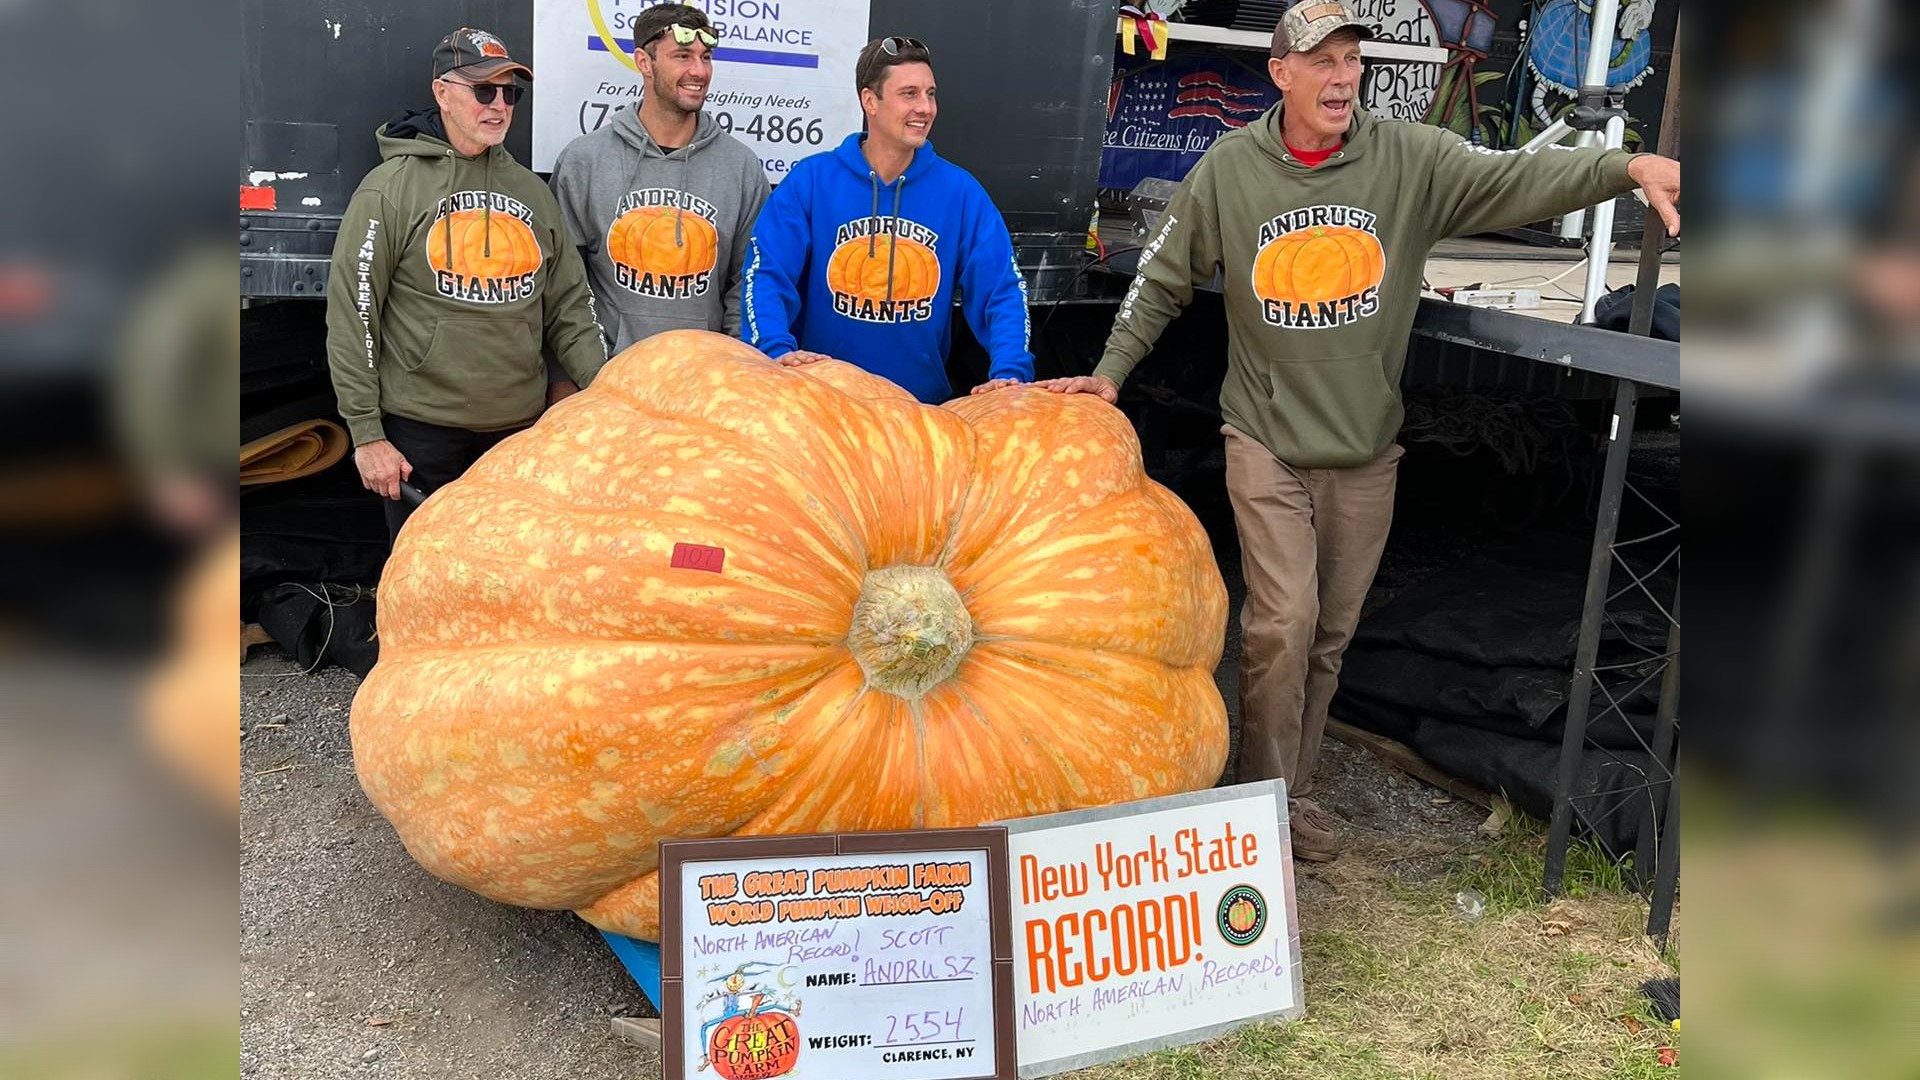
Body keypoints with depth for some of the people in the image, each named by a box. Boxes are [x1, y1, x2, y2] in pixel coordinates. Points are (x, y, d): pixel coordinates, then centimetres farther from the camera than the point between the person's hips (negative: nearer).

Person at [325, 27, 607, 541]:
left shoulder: (531, 190, 11)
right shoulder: (390, 188, -4)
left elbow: (569, 307, 11)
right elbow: (350, 316, -6)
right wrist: (367, 434, -10)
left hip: (522, 426, 4)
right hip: (422, 429, -4)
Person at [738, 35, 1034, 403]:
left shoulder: (960, 191, 0)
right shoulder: (811, 180, -4)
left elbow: (1002, 289, -4)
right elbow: (765, 275, -9)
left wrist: (1010, 374, -20)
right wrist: (779, 349, -27)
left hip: (925, 404, 1)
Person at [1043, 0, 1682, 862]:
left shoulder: (1411, 160, -4)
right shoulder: (1228, 170, -3)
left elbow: (1519, 179, -18)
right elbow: (1162, 281, 8)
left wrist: (1629, 167, -34)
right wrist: (1110, 372, 6)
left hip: (1366, 448, 2)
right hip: (1268, 441, -2)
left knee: (1331, 633, 12)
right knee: (1284, 622, -10)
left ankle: (1295, 789, 29)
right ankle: (1265, 793, 11)